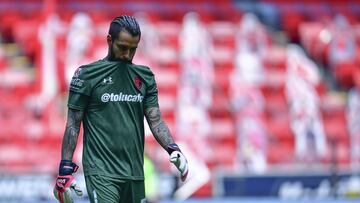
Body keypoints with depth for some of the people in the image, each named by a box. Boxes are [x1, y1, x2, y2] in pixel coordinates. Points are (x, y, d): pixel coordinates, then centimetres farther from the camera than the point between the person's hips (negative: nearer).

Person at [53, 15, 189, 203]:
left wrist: (172, 149, -9)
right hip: (100, 172, -5)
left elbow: (156, 120, 9)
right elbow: (73, 124, -1)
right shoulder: (87, 74, -1)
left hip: (134, 173, 5)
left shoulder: (145, 76, 11)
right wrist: (65, 169, -7)